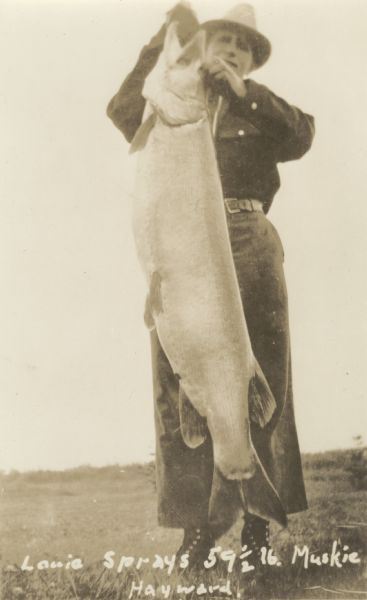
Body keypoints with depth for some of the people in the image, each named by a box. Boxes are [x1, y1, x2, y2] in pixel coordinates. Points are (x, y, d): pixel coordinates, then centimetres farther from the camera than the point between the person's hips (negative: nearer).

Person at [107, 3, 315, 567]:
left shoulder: (262, 112, 20)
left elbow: (301, 135, -1)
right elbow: (123, 111, 1)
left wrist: (244, 91, -6)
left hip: (249, 246, 1)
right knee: (183, 387, -5)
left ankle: (258, 521, 8)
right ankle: (196, 526, 0)